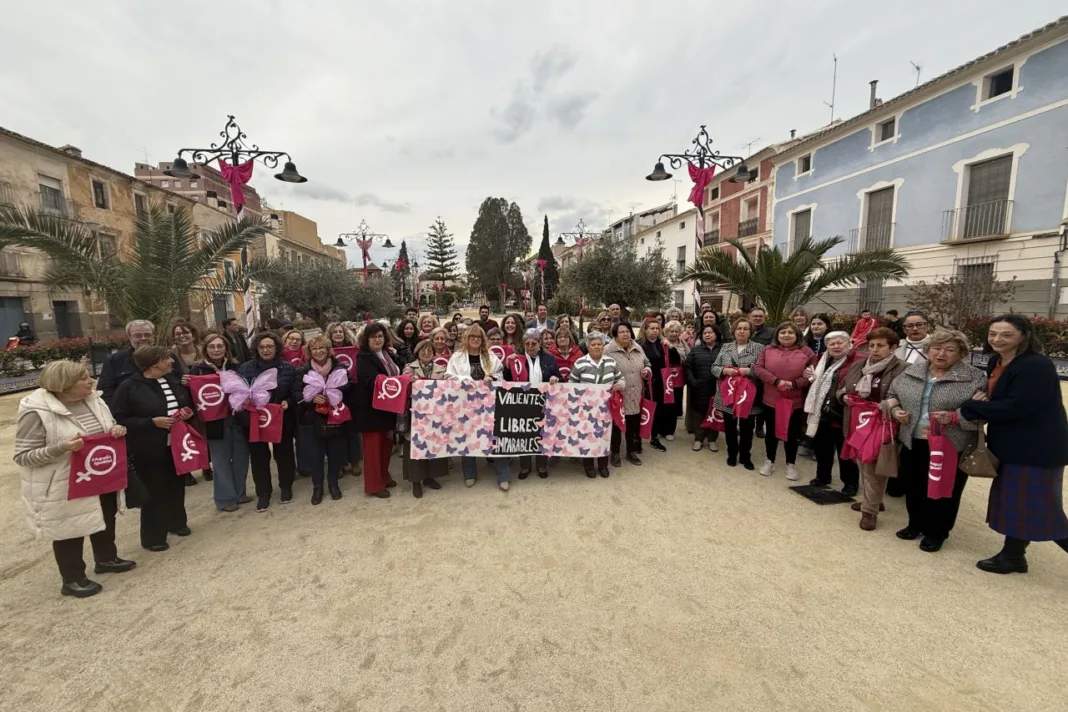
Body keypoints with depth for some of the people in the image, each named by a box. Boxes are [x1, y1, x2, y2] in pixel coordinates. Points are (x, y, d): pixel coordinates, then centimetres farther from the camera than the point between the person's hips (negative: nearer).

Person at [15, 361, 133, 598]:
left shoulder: (92, 399, -2)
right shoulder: (37, 412, -22)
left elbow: (107, 429, 11)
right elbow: (23, 456, -18)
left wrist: (117, 429, -12)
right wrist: (61, 448, -35)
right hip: (64, 486, -6)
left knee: (106, 519, 22)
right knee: (70, 532, 11)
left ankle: (106, 559, 44)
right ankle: (73, 580, 30)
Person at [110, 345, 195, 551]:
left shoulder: (173, 380, 3)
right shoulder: (129, 387, -14)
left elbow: (187, 403, 17)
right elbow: (118, 420, -14)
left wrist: (188, 411, -5)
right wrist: (152, 422, -23)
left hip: (176, 444, 6)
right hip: (149, 449, -5)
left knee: (176, 486, 17)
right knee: (154, 491, 3)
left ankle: (177, 522, 36)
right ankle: (152, 537, 19)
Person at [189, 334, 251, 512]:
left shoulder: (234, 367, 6)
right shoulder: (197, 370, -3)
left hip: (237, 418, 3)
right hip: (214, 421, -3)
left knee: (241, 457, 10)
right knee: (221, 460, 6)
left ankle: (239, 493, 26)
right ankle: (225, 498, 19)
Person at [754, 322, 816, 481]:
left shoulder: (806, 352, -1)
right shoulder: (768, 350, 2)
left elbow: (813, 375, -5)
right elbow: (757, 368, -7)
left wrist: (794, 383, -18)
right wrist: (776, 381, -18)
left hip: (795, 401, -1)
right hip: (771, 399, 1)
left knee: (792, 433, 11)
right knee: (771, 432, 14)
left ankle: (791, 464, 27)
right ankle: (770, 461, 30)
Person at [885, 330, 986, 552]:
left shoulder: (975, 378, -7)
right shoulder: (911, 372, 5)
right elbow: (892, 393, 14)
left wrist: (955, 417, -24)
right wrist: (895, 410, -4)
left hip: (951, 447, -4)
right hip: (914, 443, 4)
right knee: (914, 486, 16)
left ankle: (936, 532, 26)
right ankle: (916, 524, 33)